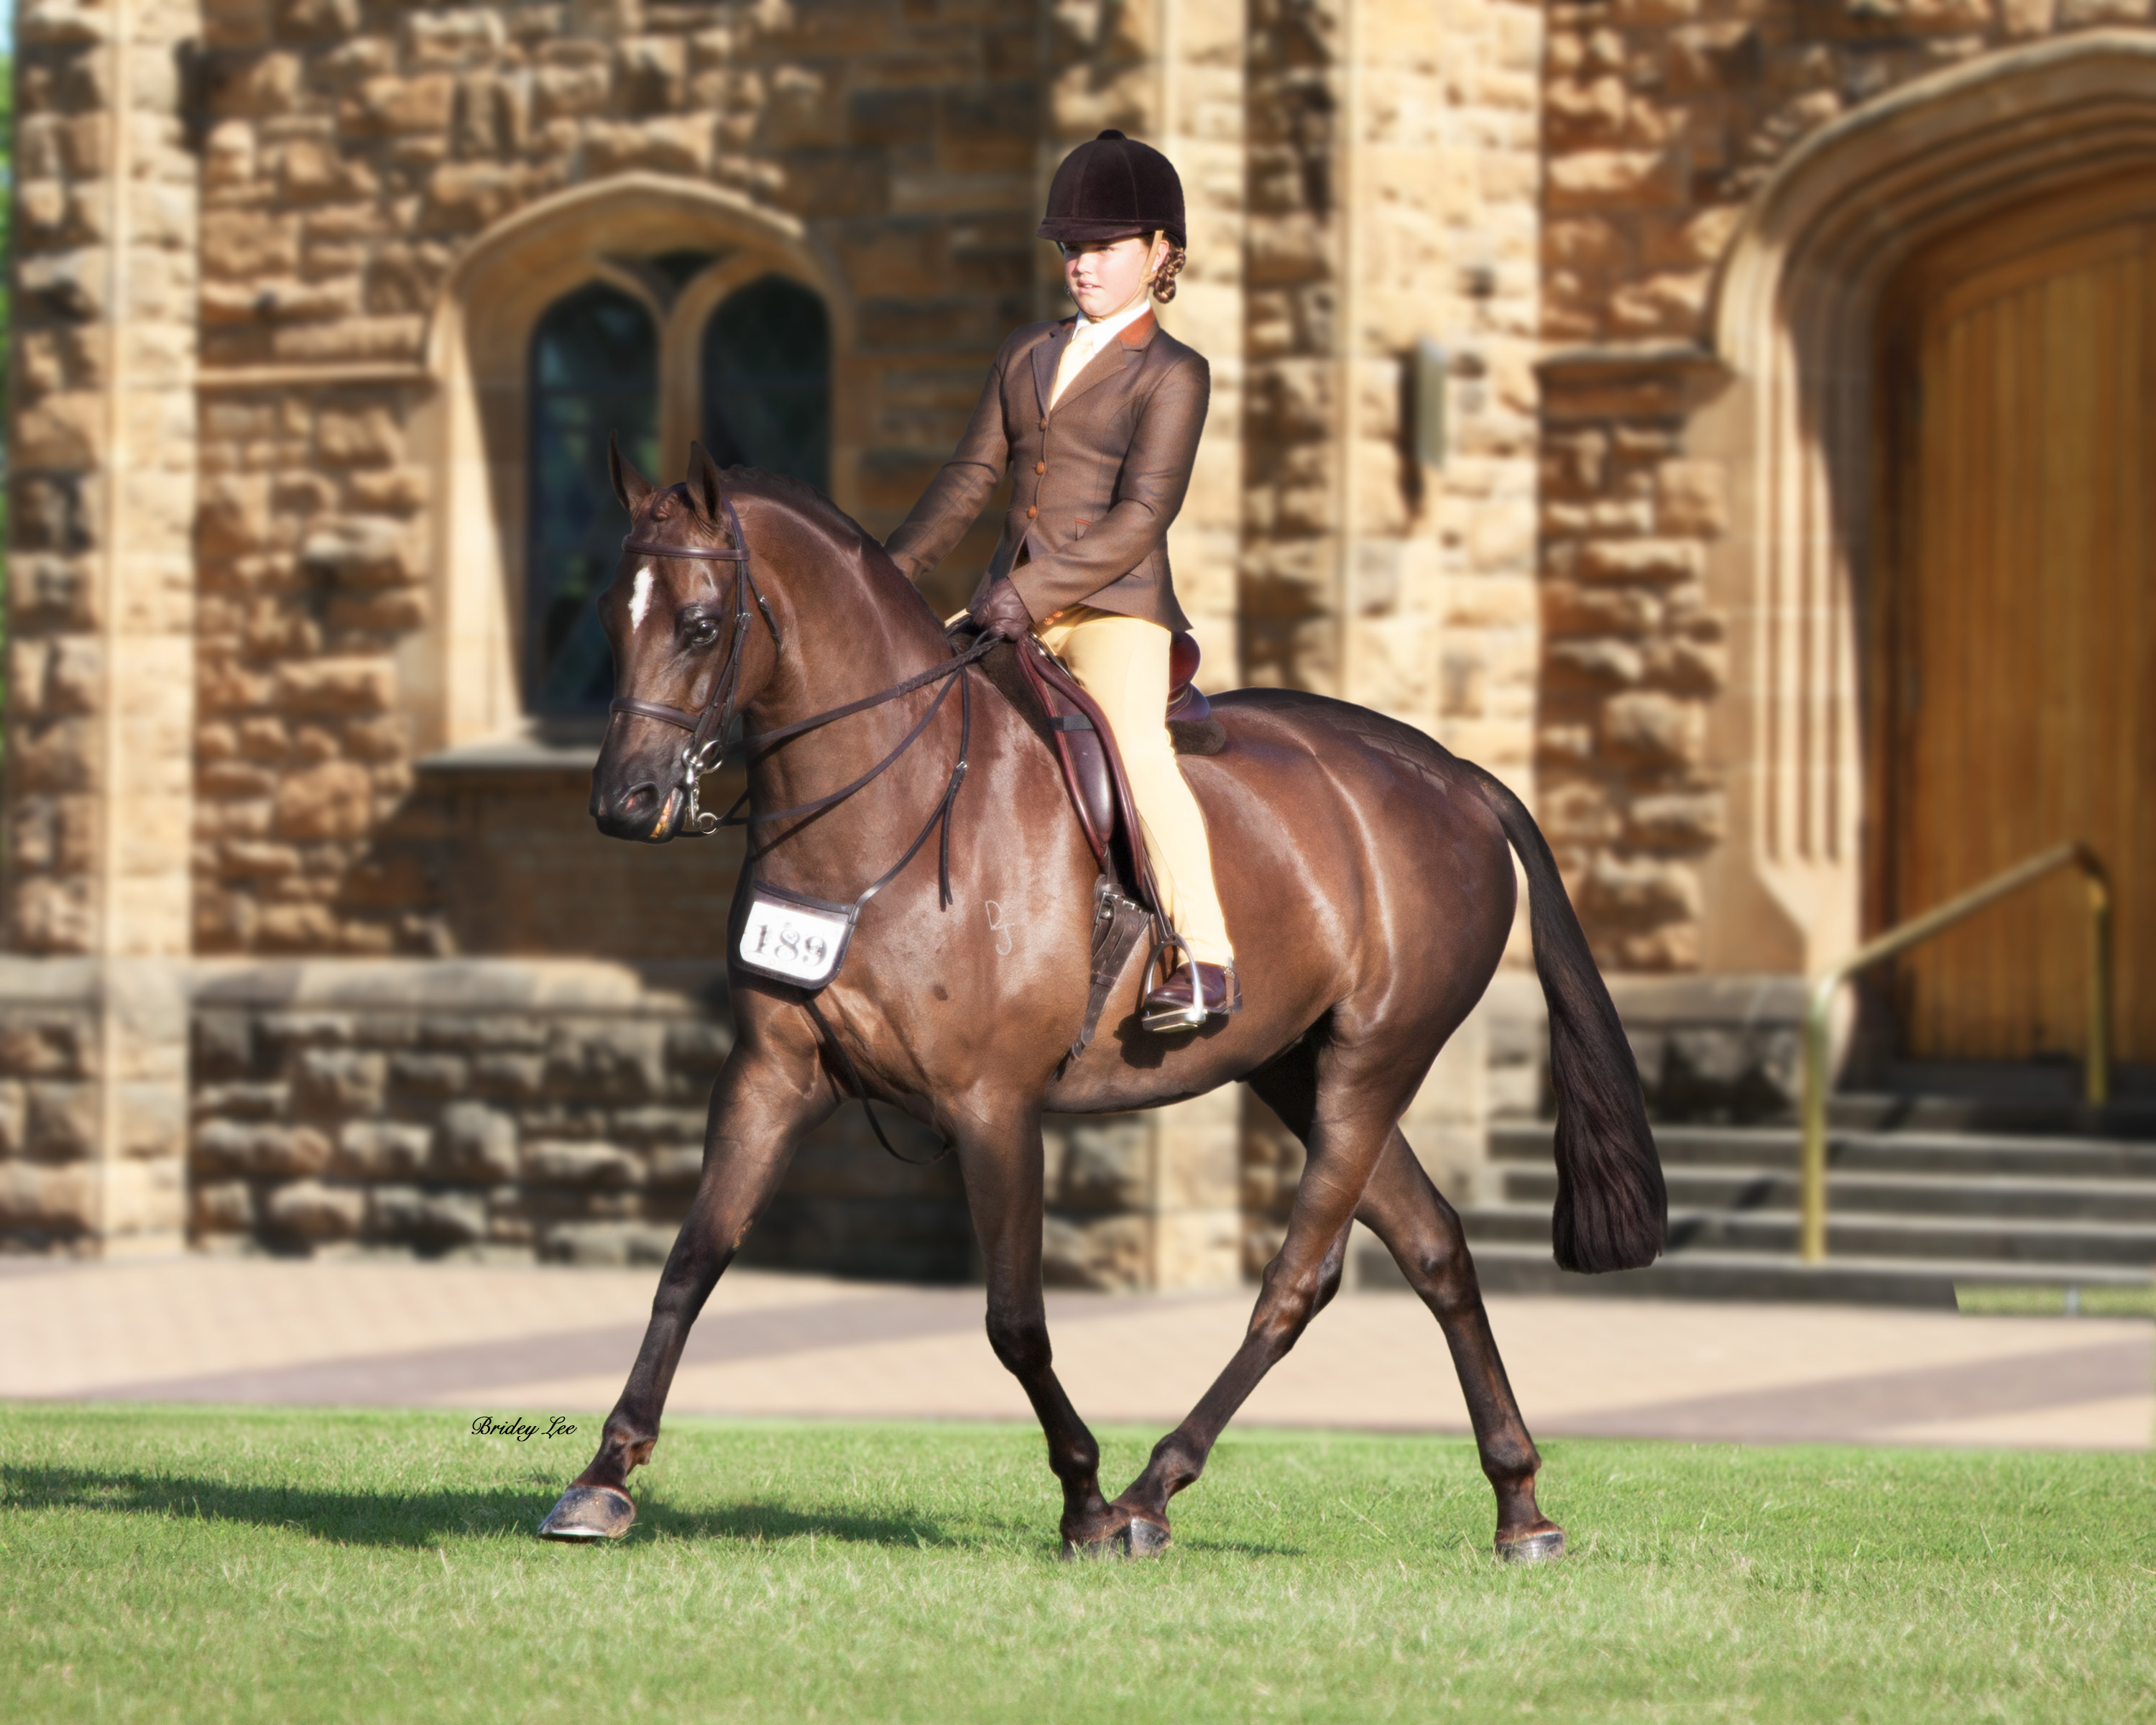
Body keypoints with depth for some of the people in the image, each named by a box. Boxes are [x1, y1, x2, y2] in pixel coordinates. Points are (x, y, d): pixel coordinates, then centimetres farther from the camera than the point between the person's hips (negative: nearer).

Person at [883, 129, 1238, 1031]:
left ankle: (1207, 963, -30)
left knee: (1134, 744, -27)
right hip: (1013, 603, 7)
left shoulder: (1172, 374, -4)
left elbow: (1142, 515, -14)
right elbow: (971, 477, 20)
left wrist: (1036, 589, -23)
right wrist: (894, 571, 10)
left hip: (1115, 604, -7)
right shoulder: (1025, 354, 17)